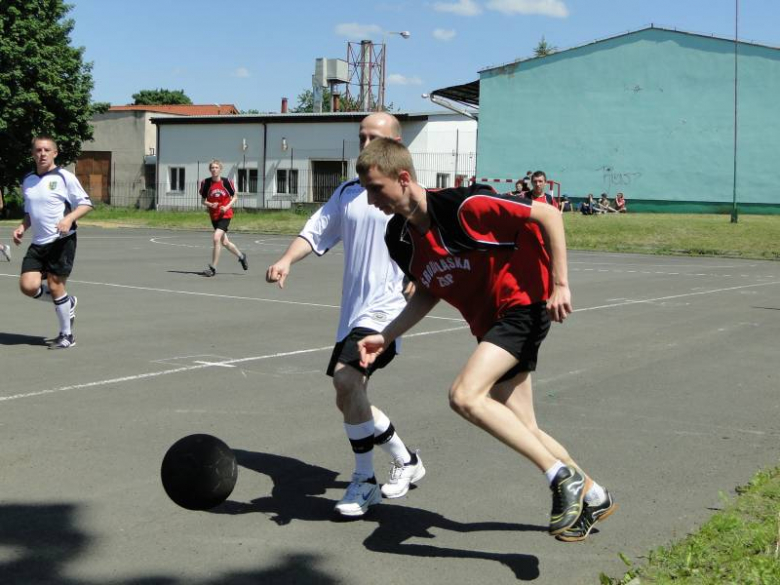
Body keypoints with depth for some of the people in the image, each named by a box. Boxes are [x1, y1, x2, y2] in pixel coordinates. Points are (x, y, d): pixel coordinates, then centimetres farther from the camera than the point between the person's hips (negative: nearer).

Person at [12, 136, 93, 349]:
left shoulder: (64, 177, -5)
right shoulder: (27, 181, 12)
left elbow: (86, 204, -5)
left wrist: (69, 219, -21)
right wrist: (22, 227, 6)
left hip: (61, 240, -5)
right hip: (38, 243, 5)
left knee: (55, 285, -6)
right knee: (28, 285, -8)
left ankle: (66, 335, 11)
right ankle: (67, 303, 20)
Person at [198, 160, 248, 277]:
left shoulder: (226, 182, -7)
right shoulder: (206, 183, -3)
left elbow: (235, 197, 3)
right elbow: (203, 200, 5)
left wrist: (227, 207, -13)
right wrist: (210, 204, -16)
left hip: (225, 215, -4)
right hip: (214, 216, 4)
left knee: (216, 238, -20)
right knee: (224, 242, 14)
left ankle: (213, 268, -12)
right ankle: (241, 256, 42)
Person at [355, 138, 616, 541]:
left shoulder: (462, 206, -24)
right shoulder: (399, 239, -1)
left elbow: (548, 216, -17)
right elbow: (427, 293, 14)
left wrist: (559, 284, -18)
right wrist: (385, 338, 3)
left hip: (524, 304, -8)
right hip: (489, 323, 8)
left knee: (465, 396, -26)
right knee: (523, 431, 12)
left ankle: (563, 477, -15)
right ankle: (592, 496, 35)